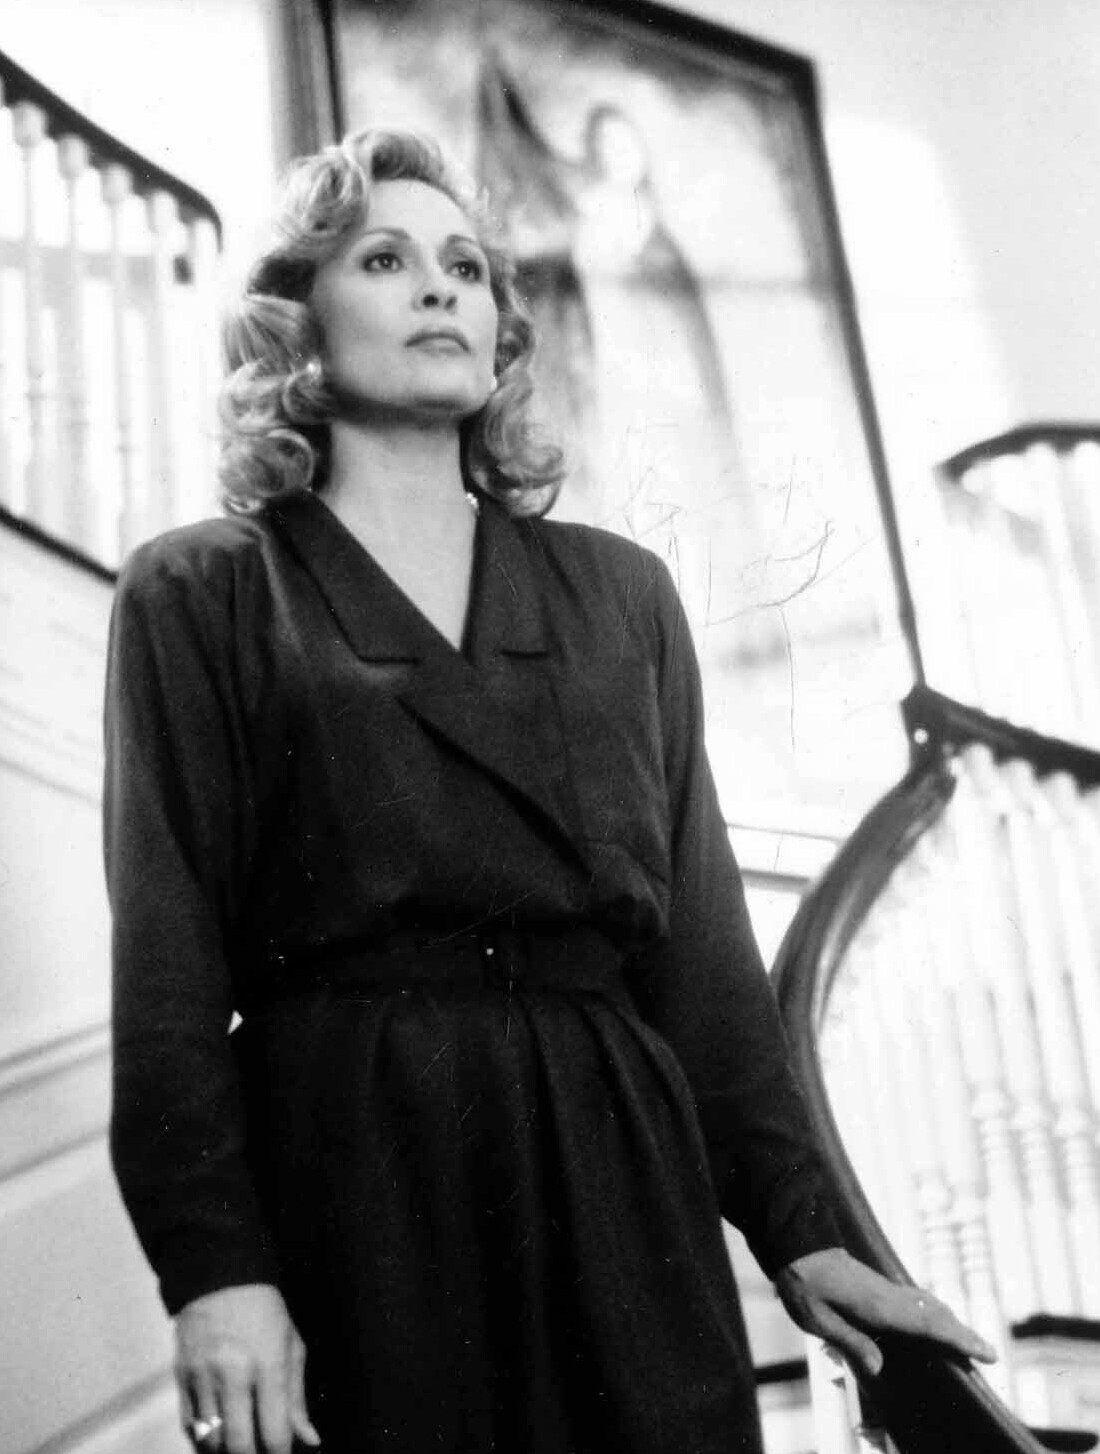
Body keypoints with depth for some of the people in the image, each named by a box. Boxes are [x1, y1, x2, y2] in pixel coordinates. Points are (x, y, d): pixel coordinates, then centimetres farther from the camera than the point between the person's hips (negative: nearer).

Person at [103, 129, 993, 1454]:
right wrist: (213, 1264, -14)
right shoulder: (199, 595, 5)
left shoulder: (619, 591, 15)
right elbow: (168, 958, -3)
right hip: (345, 1179, -3)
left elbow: (702, 933, 12)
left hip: (615, 1176, 3)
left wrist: (798, 1229, 6)